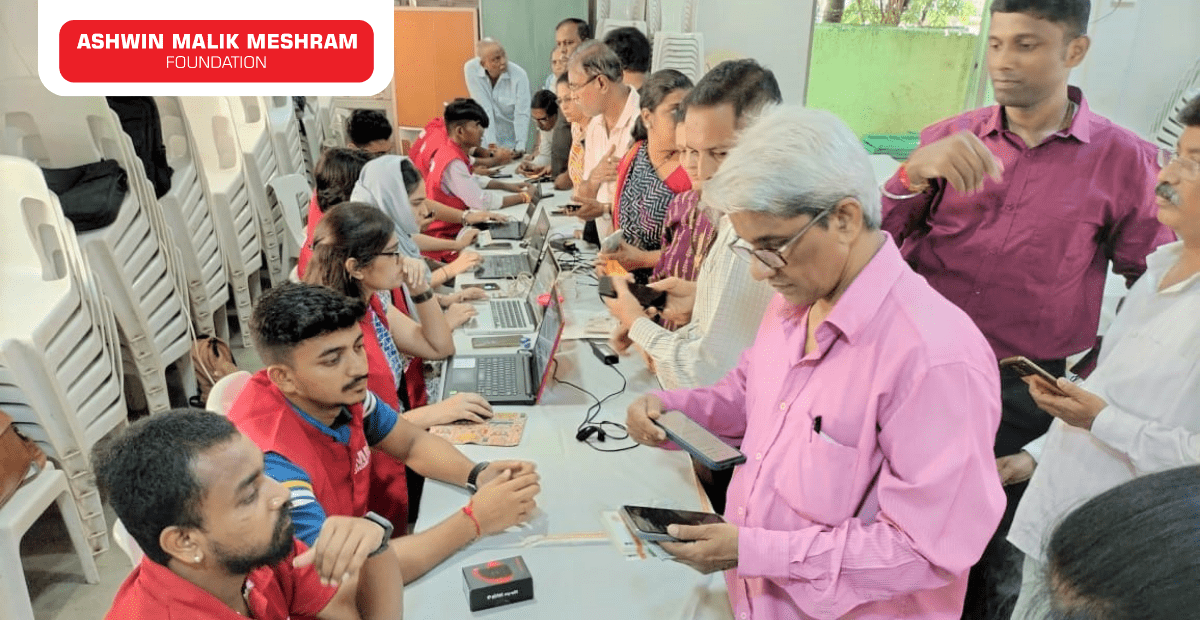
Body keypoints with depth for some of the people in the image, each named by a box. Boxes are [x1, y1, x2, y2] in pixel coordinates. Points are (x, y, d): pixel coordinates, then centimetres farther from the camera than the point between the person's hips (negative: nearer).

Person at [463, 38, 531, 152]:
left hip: (512, 141, -1)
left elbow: (522, 115, -19)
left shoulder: (519, 75, -18)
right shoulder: (471, 69, -14)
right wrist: (492, 144, -21)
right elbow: (484, 108, -16)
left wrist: (520, 148, -28)